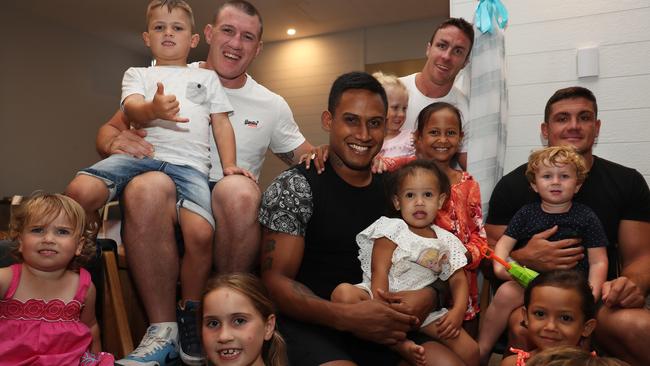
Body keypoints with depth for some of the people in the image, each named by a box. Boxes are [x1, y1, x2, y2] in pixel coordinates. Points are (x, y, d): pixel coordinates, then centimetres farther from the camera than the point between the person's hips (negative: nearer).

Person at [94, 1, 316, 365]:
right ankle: (164, 331, -19)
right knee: (147, 186, -34)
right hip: (168, 207, 0)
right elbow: (109, 130, 12)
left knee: (238, 189, -35)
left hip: (233, 213, 0)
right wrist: (115, 142, -13)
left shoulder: (272, 106, 13)